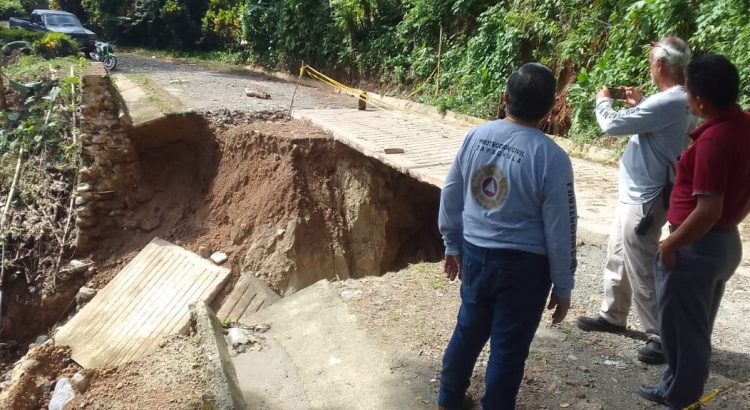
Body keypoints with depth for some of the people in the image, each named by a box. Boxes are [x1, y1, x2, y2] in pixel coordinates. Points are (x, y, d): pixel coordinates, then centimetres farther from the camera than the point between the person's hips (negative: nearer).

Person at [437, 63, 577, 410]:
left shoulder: (476, 136, -4)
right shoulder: (552, 158, -18)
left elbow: (450, 196, 5)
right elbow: (560, 231, -12)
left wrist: (452, 244, 18)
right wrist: (563, 286, 0)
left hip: (475, 254, 5)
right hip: (523, 265, -5)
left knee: (468, 330, 23)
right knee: (508, 348, 11)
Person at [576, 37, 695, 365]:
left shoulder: (669, 103, -26)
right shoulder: (681, 101, 6)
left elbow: (613, 125, -22)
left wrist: (602, 101, -2)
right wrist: (639, 104, 14)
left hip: (644, 199, -11)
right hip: (635, 194, 11)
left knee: (641, 271, -2)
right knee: (618, 258, 22)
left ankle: (661, 337, 10)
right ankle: (612, 316, 37)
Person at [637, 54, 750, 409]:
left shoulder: (713, 139, -26)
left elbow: (708, 211, -27)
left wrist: (670, 245, -16)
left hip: (697, 246, -9)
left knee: (682, 330, 7)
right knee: (696, 328, 21)